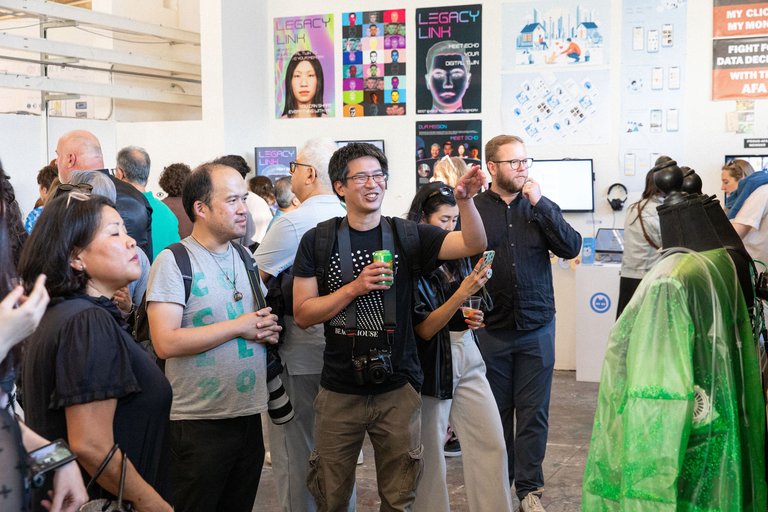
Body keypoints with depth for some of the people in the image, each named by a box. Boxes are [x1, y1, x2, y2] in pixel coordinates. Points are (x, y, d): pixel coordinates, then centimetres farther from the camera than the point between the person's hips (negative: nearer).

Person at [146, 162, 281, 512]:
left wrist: (267, 330, -3)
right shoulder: (173, 262, -11)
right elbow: (165, 343, -21)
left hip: (249, 415, 7)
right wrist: (239, 327, -16)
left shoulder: (245, 258, 11)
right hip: (199, 423, -6)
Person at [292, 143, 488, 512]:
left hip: (398, 389, 1)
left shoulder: (407, 236, 0)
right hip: (339, 391, 0)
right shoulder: (318, 241, -2)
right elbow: (302, 314, -5)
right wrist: (356, 287, -17)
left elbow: (474, 244, -11)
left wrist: (465, 200, -28)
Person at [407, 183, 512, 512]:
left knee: (492, 444, 4)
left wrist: (473, 320, 0)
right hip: (431, 365, -6)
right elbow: (425, 329, -16)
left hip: (467, 359, 6)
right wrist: (463, 293, -25)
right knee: (430, 454, 5)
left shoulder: (459, 257, 7)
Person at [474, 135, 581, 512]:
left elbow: (571, 247, -6)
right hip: (491, 328, -1)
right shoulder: (473, 209, -2)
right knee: (497, 410, 10)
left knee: (534, 413, 4)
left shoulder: (539, 206, 6)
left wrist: (540, 204, -11)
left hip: (537, 327, 2)